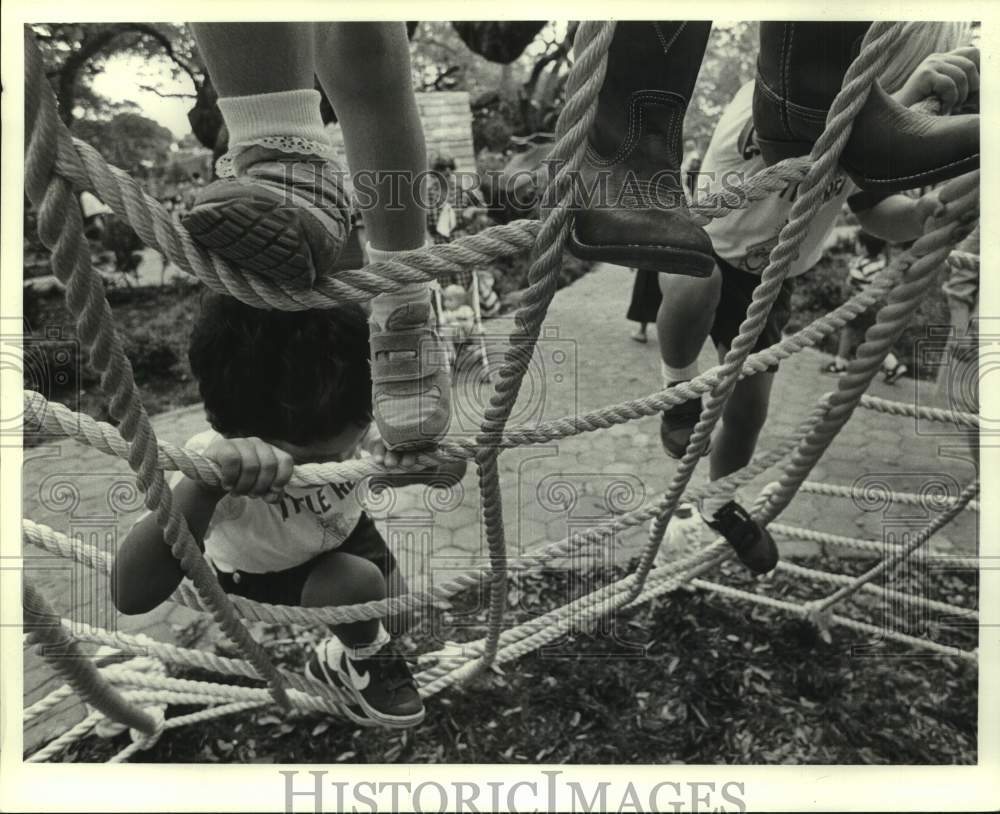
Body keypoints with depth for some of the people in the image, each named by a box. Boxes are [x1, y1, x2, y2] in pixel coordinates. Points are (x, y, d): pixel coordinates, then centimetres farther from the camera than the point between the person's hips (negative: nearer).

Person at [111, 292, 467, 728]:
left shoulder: (356, 423, -34)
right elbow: (130, 596, -54)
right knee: (359, 584, -28)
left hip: (343, 533, 4)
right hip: (259, 571, -4)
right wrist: (203, 486, -72)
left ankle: (343, 658, 39)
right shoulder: (213, 459, -43)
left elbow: (453, 467, -24)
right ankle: (364, 660, 6)